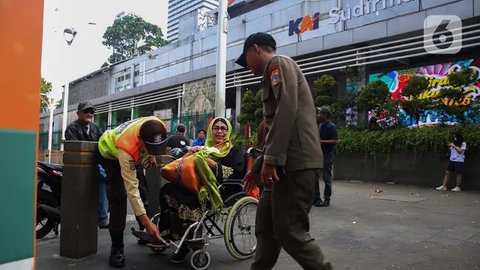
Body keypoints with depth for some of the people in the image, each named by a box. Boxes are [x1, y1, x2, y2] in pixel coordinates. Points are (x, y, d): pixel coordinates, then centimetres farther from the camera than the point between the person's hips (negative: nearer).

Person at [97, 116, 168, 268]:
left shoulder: (157, 127, -36)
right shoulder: (127, 149, -47)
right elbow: (132, 189, -41)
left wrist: (151, 156, -1)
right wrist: (147, 222, -41)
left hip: (136, 154, 6)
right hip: (110, 153, -6)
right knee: (118, 196, -18)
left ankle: (146, 233, 21)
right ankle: (117, 247, -7)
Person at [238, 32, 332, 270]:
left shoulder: (279, 63, -1)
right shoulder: (276, 72, 29)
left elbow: (287, 110, -19)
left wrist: (271, 159, -22)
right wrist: (257, 166, 27)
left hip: (295, 163, -10)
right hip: (288, 163, 10)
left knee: (290, 231, -7)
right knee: (266, 223, 14)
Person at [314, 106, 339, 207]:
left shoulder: (331, 127, -11)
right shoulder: (320, 126, 13)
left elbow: (336, 141, -17)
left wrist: (322, 141, -21)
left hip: (327, 155, -8)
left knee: (327, 178, 1)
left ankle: (327, 199, 10)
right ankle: (316, 198, 14)